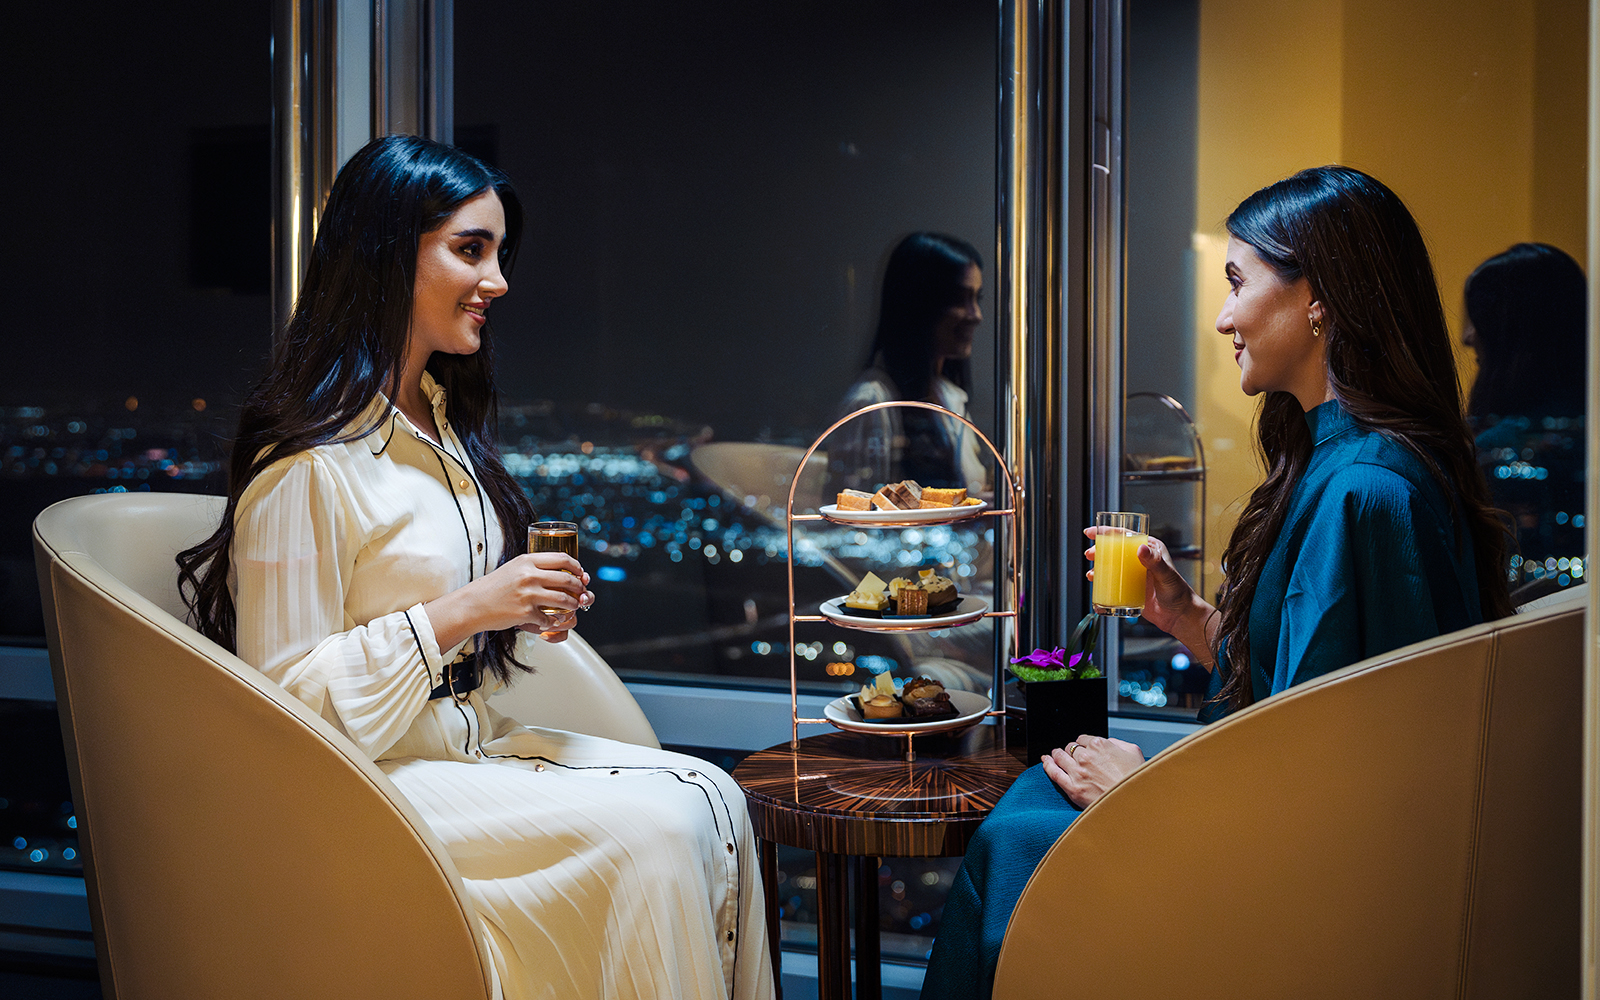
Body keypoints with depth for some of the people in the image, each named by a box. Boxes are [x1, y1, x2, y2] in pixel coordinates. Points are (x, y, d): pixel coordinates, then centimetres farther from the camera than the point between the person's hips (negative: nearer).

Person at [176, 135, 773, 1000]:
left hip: (467, 744, 9)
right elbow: (283, 692, -18)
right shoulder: (307, 460, -17)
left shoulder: (440, 418, 12)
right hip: (364, 786, -8)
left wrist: (525, 612, 1)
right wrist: (459, 612, -21)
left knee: (712, 796, -11)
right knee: (654, 828, -23)